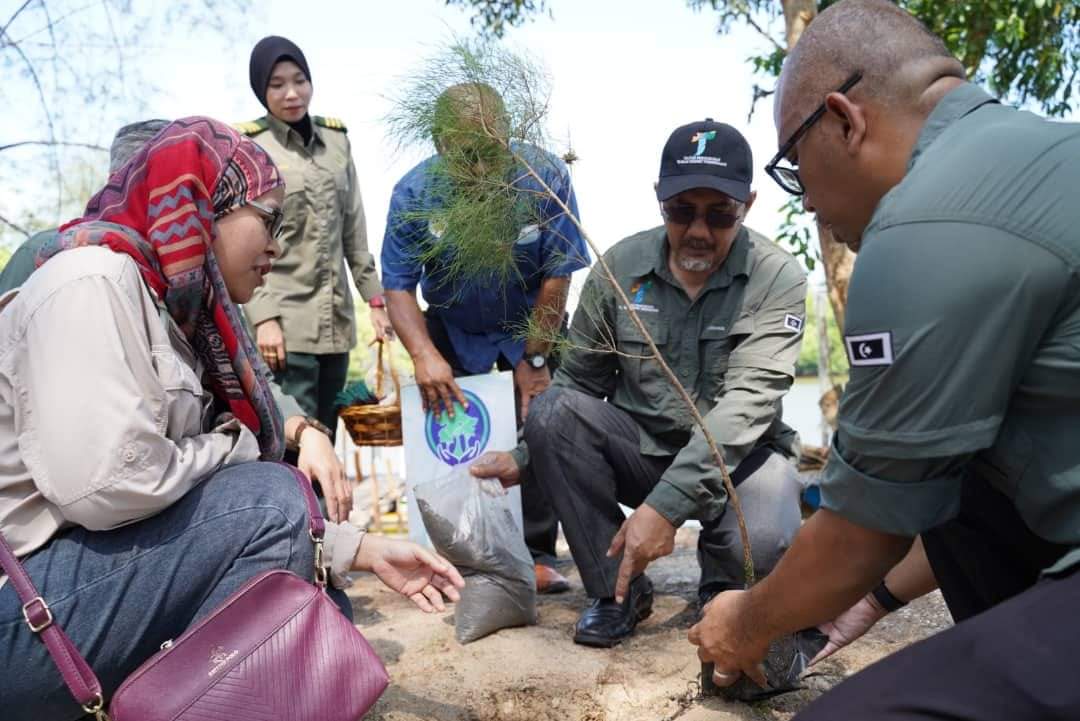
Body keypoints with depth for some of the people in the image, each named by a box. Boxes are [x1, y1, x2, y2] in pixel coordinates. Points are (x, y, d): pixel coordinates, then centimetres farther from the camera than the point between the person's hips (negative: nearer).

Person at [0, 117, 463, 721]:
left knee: (320, 615, 6)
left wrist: (365, 550, 4)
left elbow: (230, 520, 9)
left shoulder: (181, 315, 11)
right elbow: (105, 484, -29)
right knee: (268, 496, -21)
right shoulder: (95, 278, -15)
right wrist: (236, 445, -11)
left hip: (112, 569, 9)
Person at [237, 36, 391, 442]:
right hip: (283, 318, -5)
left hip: (336, 316, 5)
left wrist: (374, 297, 9)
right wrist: (262, 316, -16)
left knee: (326, 435, 10)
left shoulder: (336, 139, 12)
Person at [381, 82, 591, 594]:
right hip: (453, 329, 1)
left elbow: (557, 276, -19)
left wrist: (534, 359, -17)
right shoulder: (413, 193, -22)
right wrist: (424, 355, -34)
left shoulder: (544, 176, -25)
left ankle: (536, 555, 4)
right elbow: (398, 286, -18)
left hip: (531, 324, -1)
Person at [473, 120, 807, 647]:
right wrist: (523, 456, -4)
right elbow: (578, 381, 4)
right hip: (640, 446, 3)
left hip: (737, 453, -2)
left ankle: (721, 584, 9)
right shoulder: (620, 266, -6)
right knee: (553, 411, -23)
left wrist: (667, 503, -35)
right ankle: (615, 588, -6)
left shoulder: (777, 280, -14)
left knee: (761, 543, -33)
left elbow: (748, 402, -25)